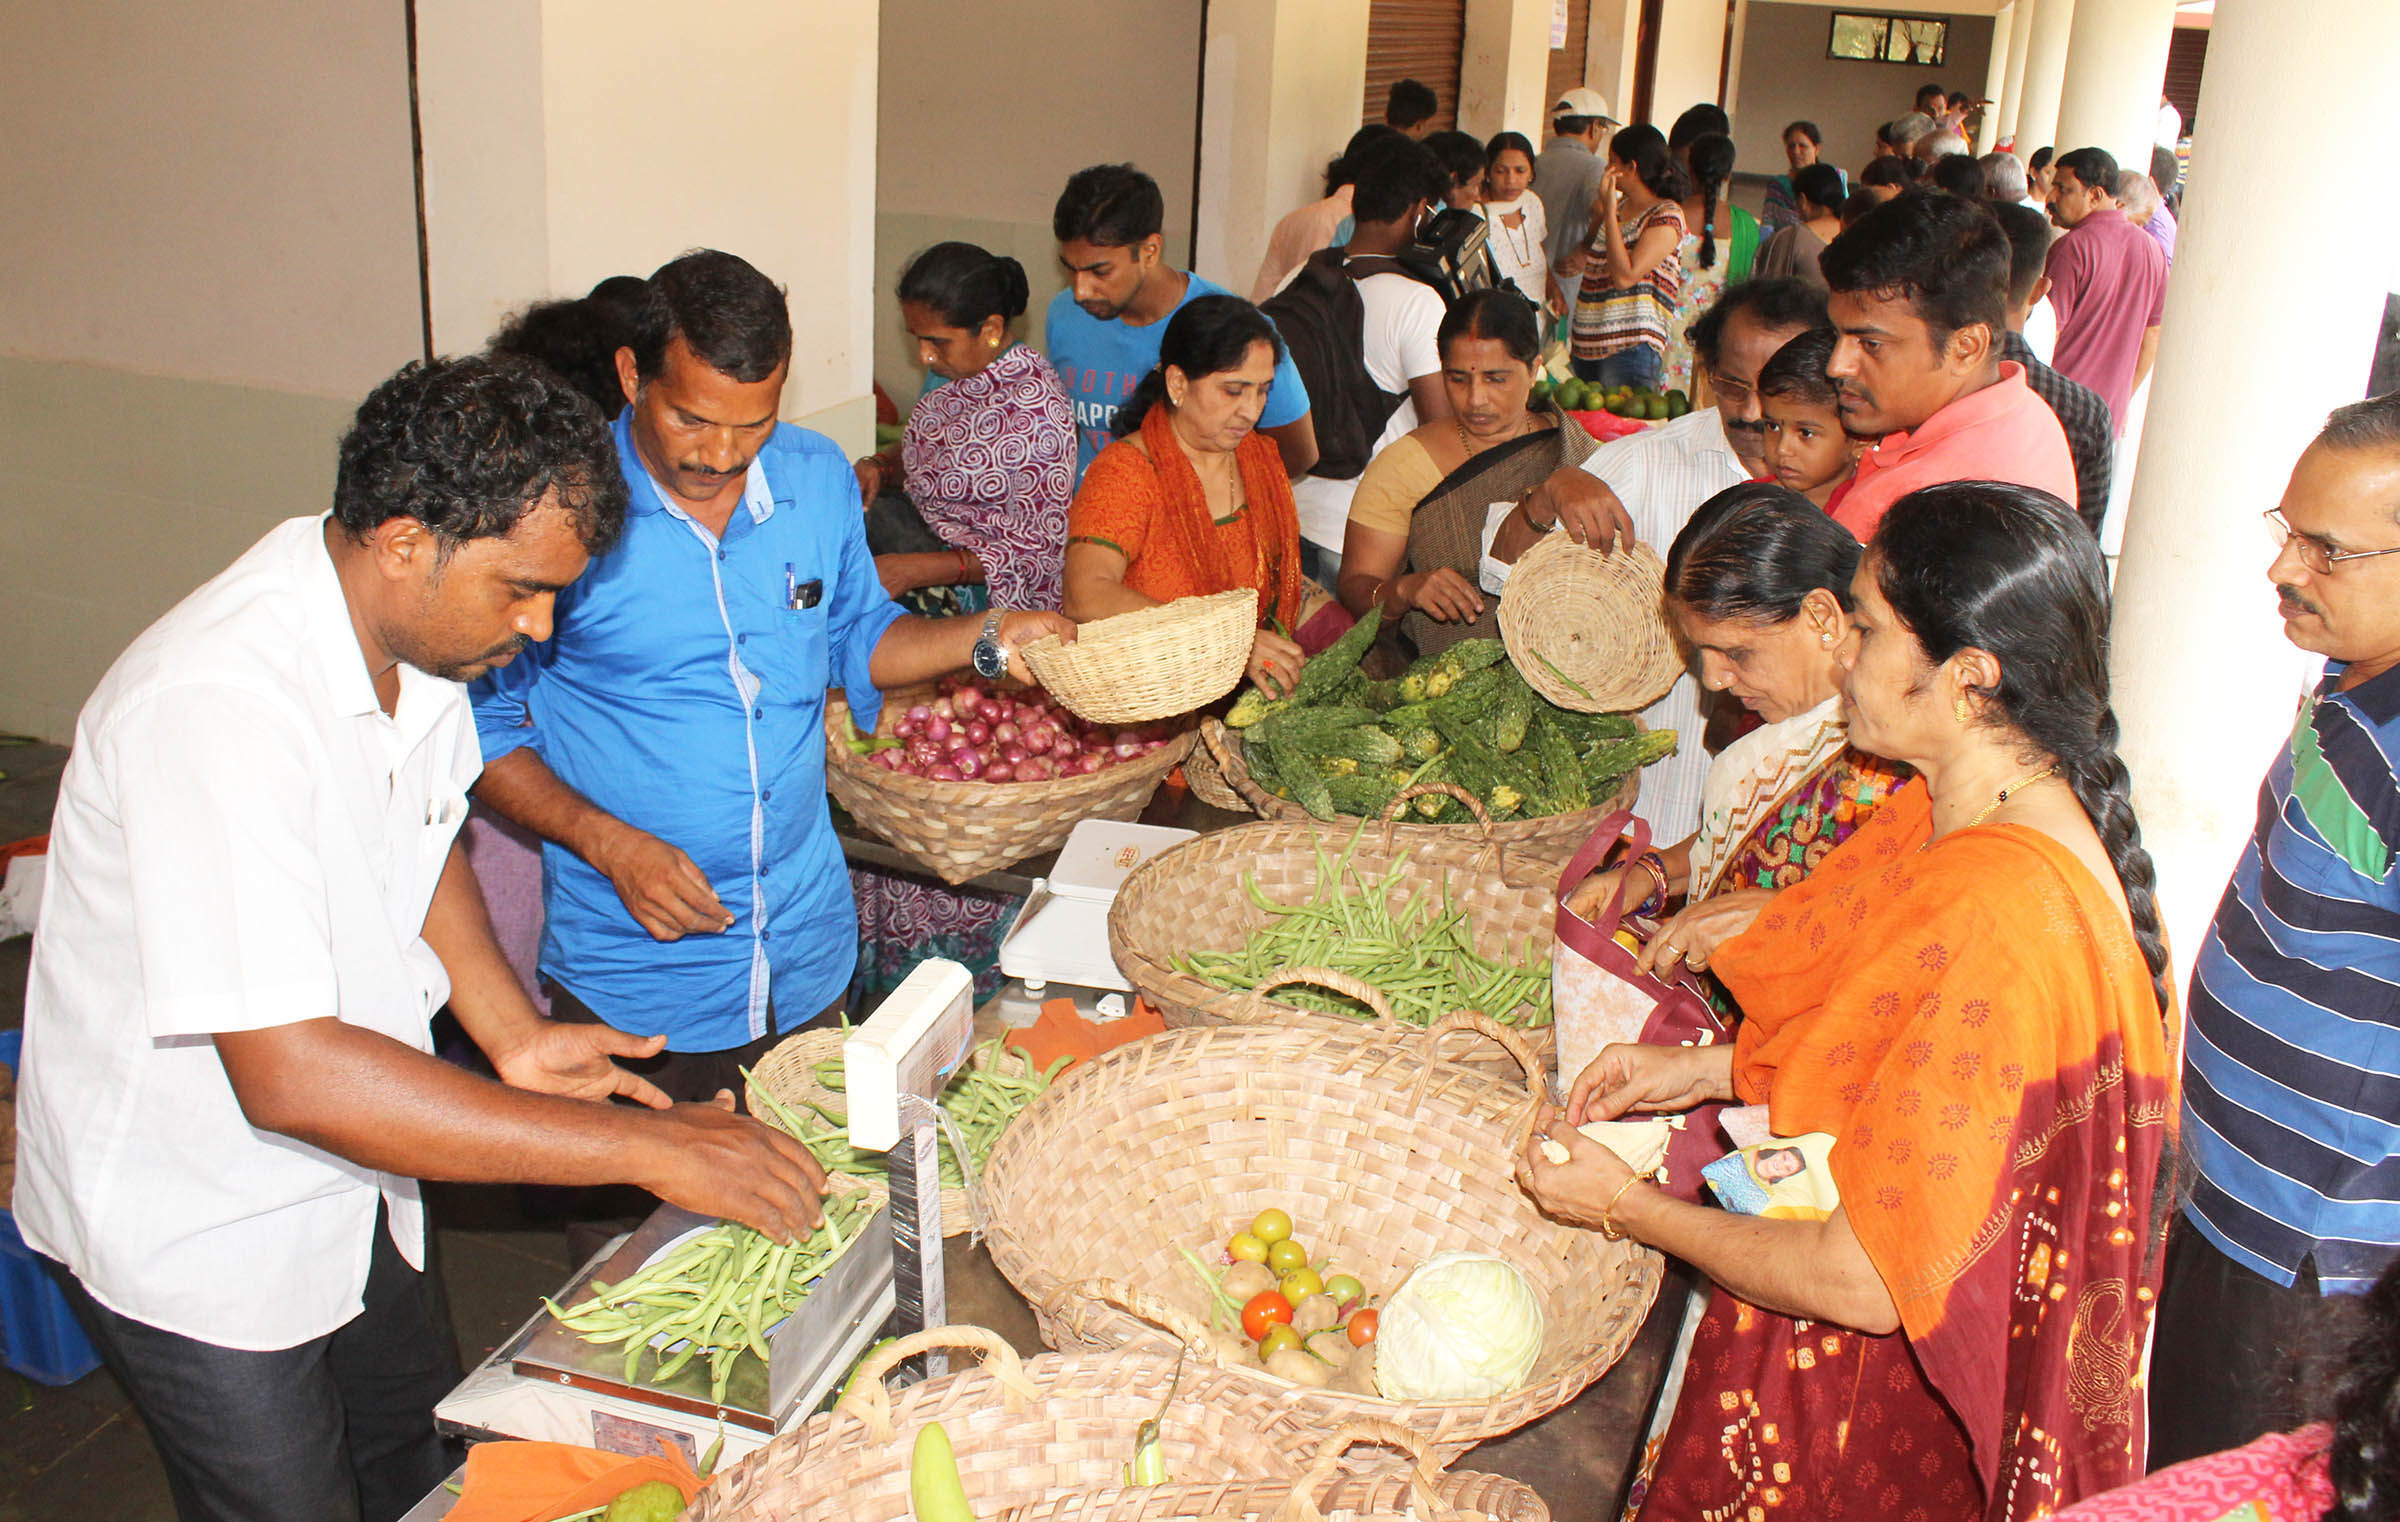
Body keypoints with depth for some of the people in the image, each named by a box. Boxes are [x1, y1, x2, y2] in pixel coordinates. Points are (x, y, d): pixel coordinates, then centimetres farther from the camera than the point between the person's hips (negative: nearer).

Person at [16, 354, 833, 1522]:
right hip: (188, 1231, -7)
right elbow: (289, 1074, -39)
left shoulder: (419, 631, -9)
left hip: (344, 1184, 7)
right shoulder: (221, 705, -35)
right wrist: (645, 1147, -37)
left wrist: (511, 1034, -4)